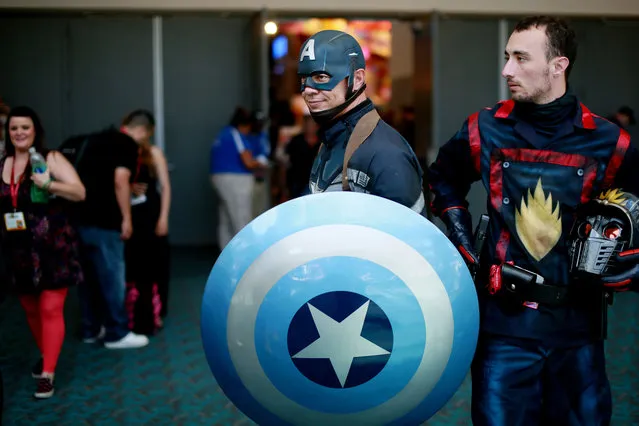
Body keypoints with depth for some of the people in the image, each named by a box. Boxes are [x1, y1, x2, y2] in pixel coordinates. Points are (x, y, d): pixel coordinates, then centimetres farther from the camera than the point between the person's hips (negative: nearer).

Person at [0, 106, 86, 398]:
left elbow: (80, 192, -12)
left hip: (52, 249, -5)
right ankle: (45, 355, 39)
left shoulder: (51, 158, -6)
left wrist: (49, 184, -24)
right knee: (31, 309, 16)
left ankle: (47, 373, -2)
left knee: (51, 310, -6)